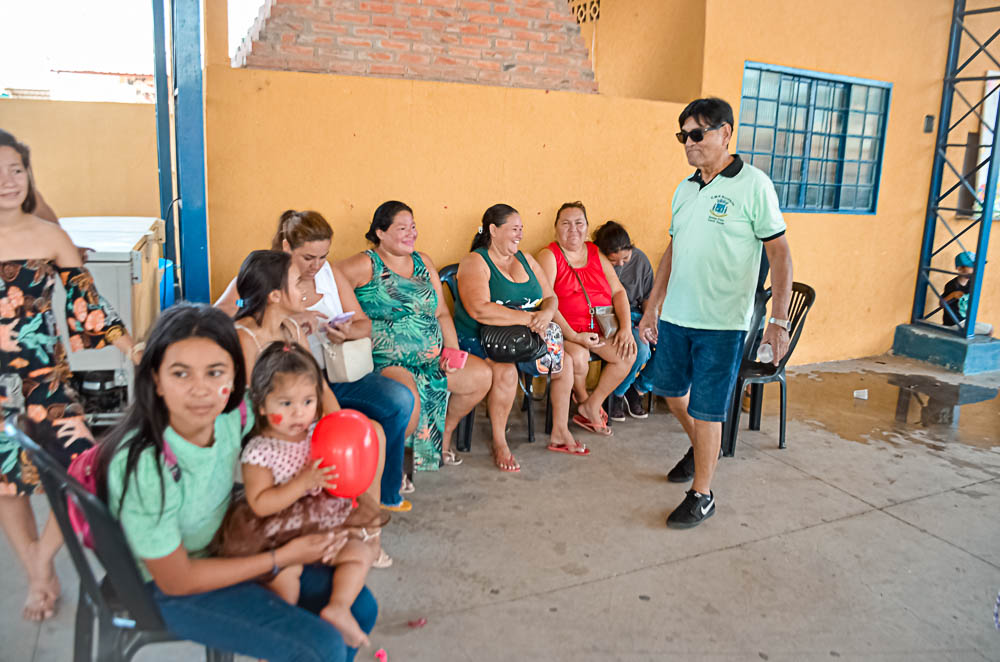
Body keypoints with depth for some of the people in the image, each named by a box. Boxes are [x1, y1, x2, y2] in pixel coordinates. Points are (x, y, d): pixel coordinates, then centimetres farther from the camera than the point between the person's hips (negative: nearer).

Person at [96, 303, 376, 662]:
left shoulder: (235, 412, -19)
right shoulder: (141, 467, -33)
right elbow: (177, 580, -21)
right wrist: (282, 558, -18)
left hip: (227, 545, 6)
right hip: (168, 588, -6)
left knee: (359, 606, 5)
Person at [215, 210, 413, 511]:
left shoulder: (330, 272, 11)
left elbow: (364, 324, 13)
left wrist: (347, 332, -13)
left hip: (335, 373, 5)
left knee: (400, 399, -16)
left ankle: (385, 492, 2)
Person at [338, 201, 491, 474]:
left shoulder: (423, 262, 16)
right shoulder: (365, 266, -3)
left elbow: (441, 313, 15)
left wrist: (453, 350, 1)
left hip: (432, 359, 7)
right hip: (387, 364, -6)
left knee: (481, 374, -10)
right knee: (409, 399, -34)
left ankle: (446, 432, 15)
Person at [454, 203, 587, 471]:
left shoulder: (526, 260, 13)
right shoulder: (475, 262, -10)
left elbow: (550, 297, 10)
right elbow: (479, 310, -26)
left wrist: (547, 313, -16)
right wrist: (527, 318, -25)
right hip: (479, 339, -7)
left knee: (564, 362, -6)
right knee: (506, 372, -34)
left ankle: (560, 433, 9)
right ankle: (499, 444, -15)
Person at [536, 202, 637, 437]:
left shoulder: (596, 254, 13)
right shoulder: (549, 256, -4)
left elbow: (618, 291, 9)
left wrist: (626, 327, -7)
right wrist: (573, 336, -23)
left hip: (600, 327, 5)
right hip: (564, 329, -5)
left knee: (627, 355, -17)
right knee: (578, 358, -32)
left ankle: (592, 405, -1)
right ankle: (582, 400, 4)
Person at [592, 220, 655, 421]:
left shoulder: (640, 259, 3)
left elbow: (647, 296, 14)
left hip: (635, 314, 5)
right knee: (640, 349, -31)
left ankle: (639, 389, 3)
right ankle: (617, 394, -4)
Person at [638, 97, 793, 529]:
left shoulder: (753, 185, -8)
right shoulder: (685, 189, 10)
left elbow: (779, 253, -9)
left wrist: (779, 320, -17)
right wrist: (651, 308, 16)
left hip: (722, 321, -6)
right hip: (675, 316, 7)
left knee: (707, 410, 0)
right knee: (669, 389, 19)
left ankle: (702, 495, 17)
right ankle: (700, 446, 46)